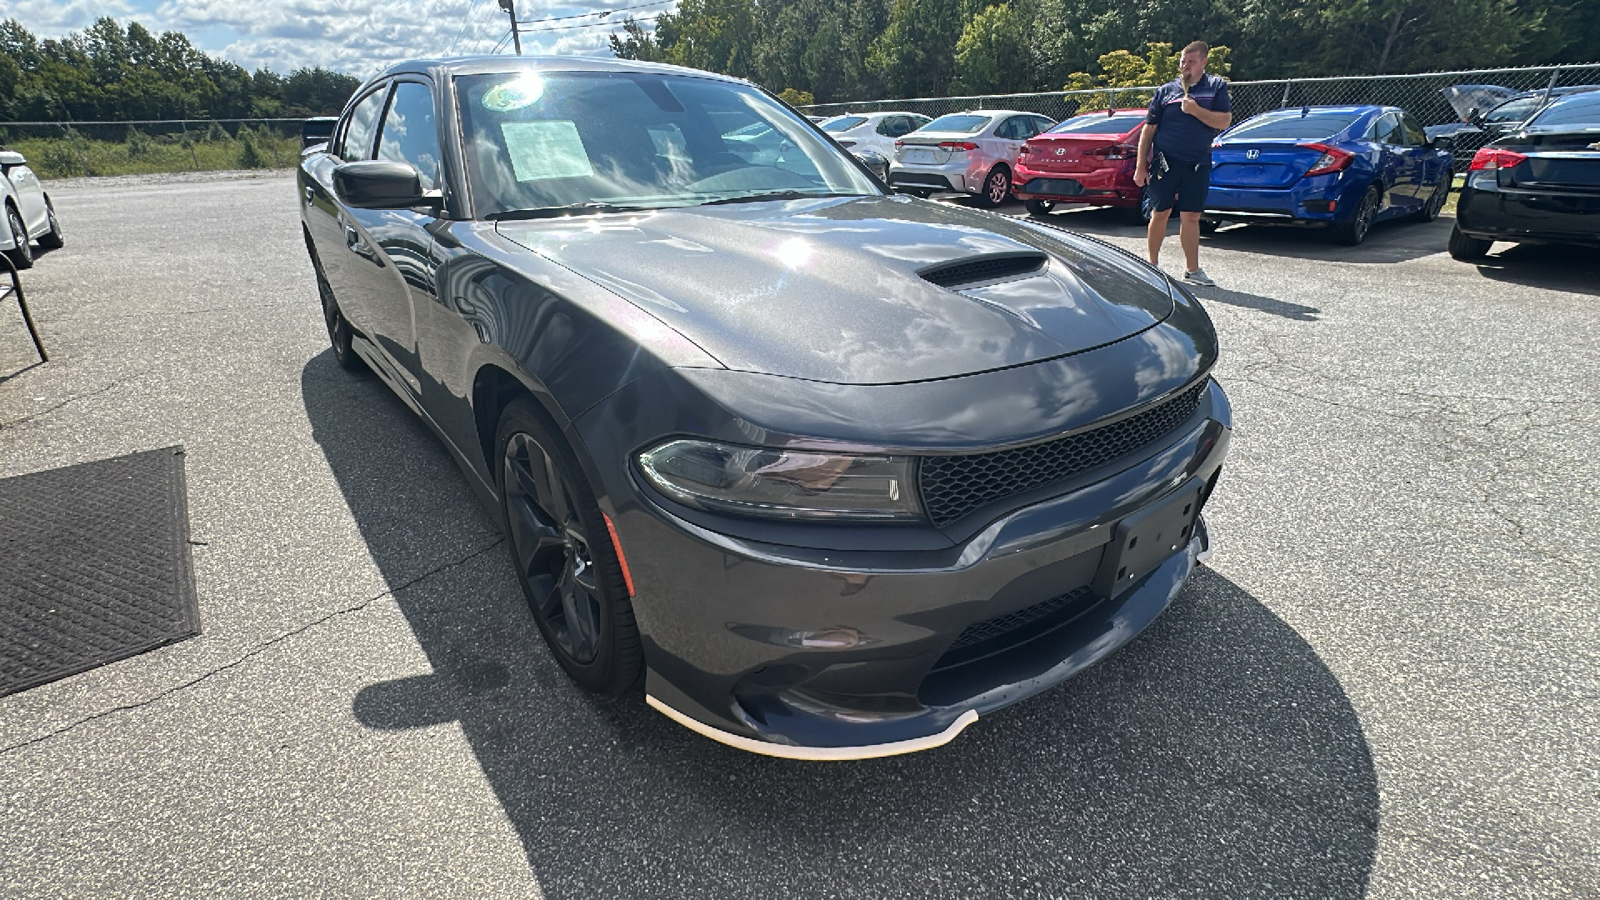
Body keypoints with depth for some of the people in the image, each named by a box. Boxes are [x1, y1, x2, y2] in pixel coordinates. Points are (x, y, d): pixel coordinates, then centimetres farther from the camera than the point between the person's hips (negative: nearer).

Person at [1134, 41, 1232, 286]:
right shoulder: (1166, 90, 6)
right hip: (1165, 161, 0)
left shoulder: (1216, 87, 7)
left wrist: (1196, 110, -16)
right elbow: (1148, 129, 5)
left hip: (1197, 162, 1)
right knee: (1160, 213, 4)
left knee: (1191, 216, 4)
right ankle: (1152, 264, 16)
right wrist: (1141, 166, 0)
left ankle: (1192, 269, 10)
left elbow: (1225, 121, -3)